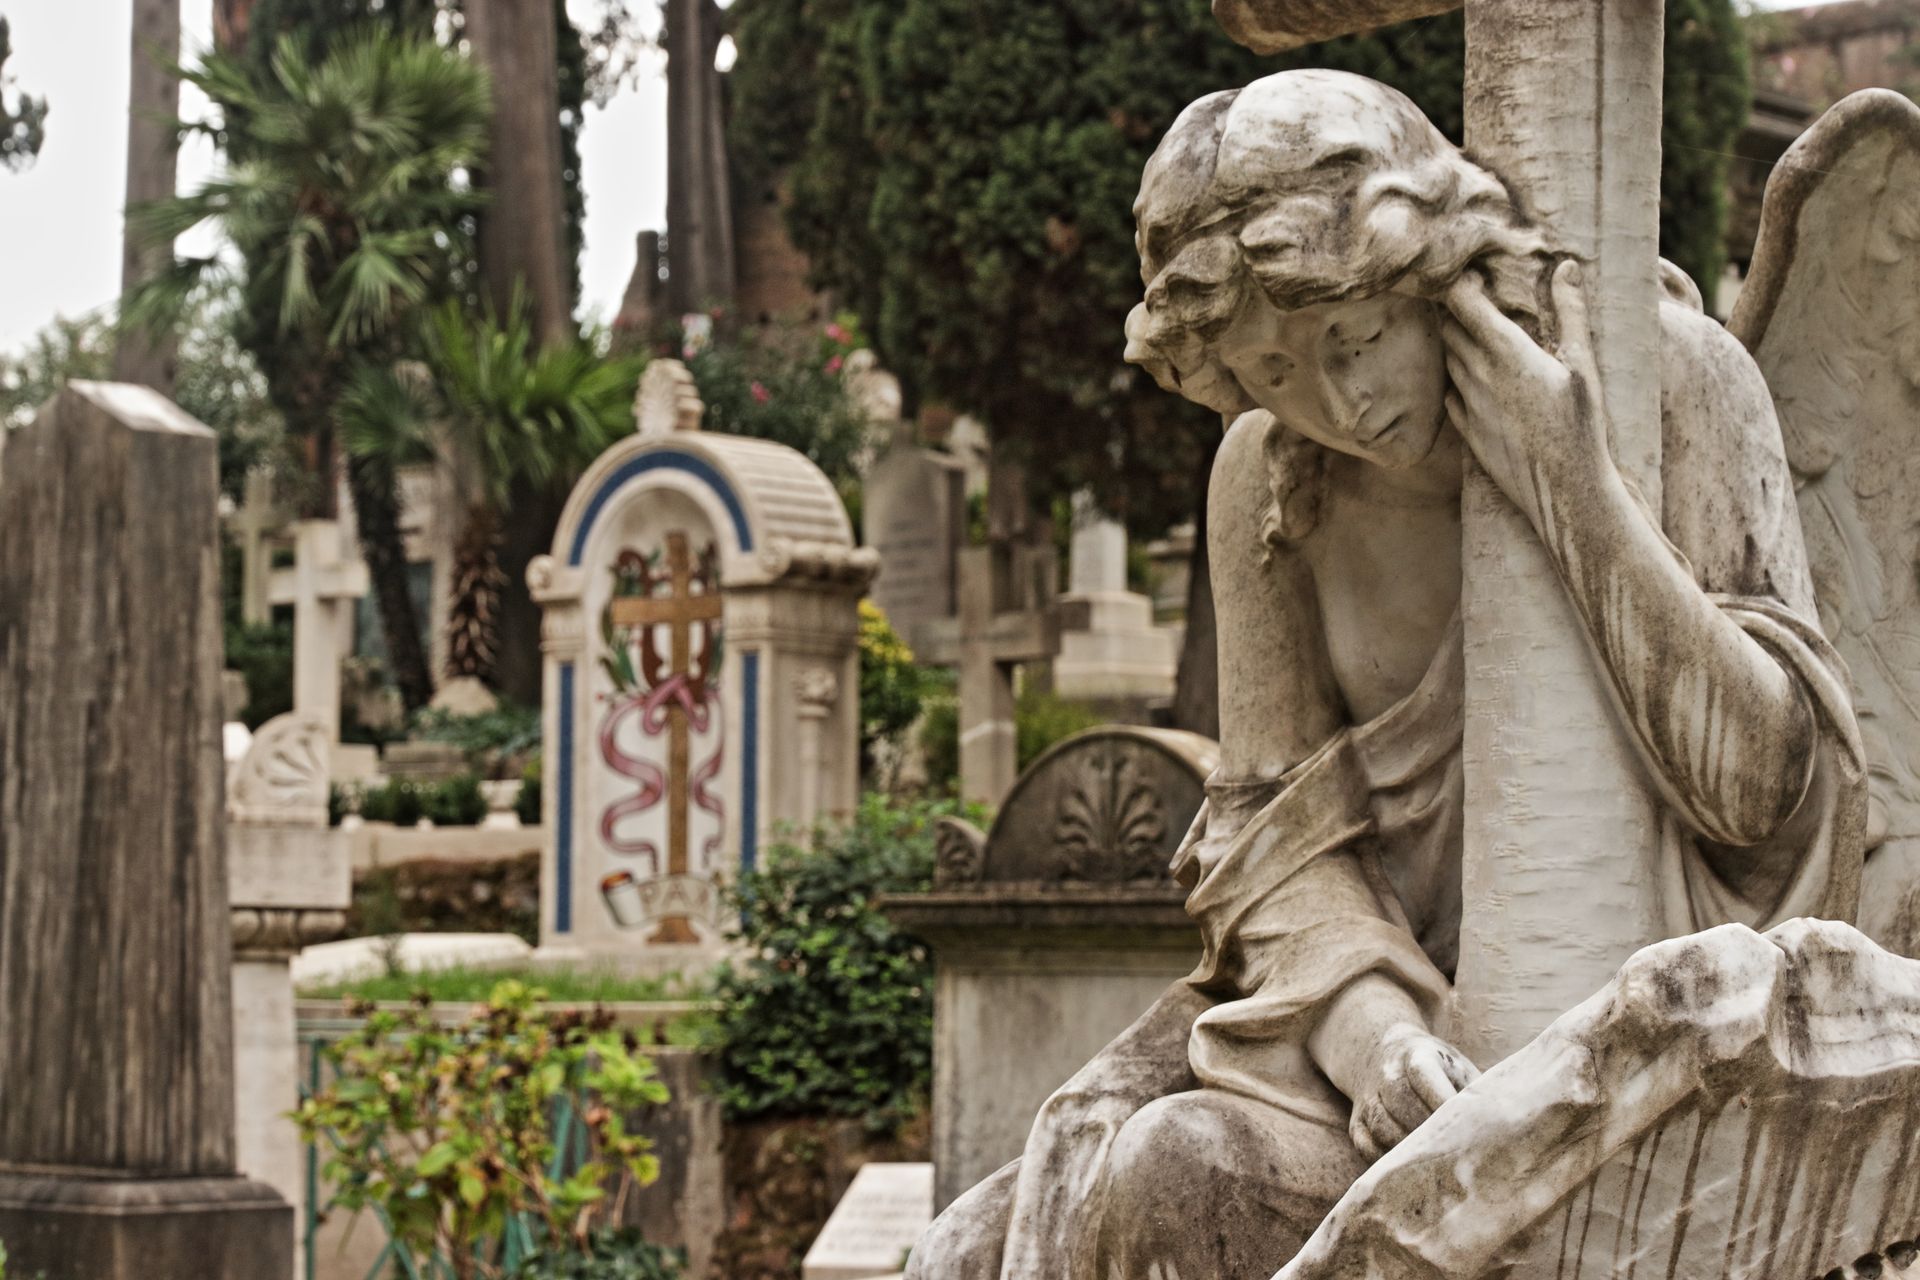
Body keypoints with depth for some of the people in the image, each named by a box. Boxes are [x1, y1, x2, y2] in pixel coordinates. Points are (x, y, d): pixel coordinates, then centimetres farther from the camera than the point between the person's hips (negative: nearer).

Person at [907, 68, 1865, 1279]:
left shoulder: (1675, 376, -13)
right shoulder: (1268, 480, -1)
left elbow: (1759, 776, -18)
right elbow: (1280, 832, -2)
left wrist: (1578, 491, -27)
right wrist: (1366, 1023, -24)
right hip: (1403, 992, 5)